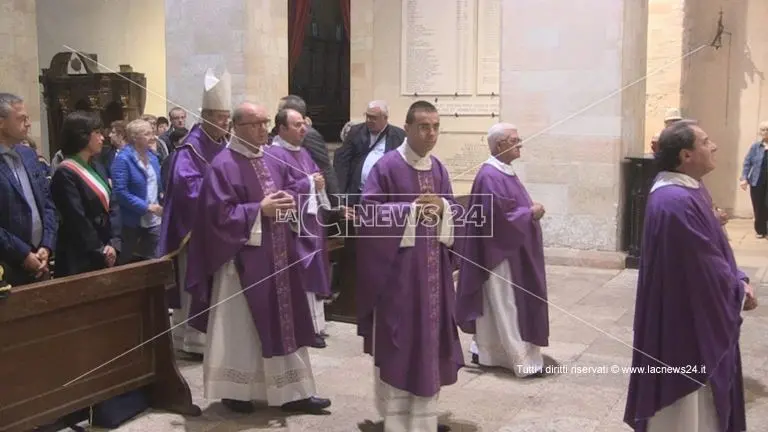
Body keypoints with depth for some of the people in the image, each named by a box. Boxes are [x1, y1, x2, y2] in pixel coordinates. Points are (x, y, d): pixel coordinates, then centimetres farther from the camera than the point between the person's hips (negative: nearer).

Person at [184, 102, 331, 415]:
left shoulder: (272, 162, 11)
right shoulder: (223, 165, -12)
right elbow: (219, 214, -17)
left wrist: (287, 202, -2)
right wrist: (260, 210, -18)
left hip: (277, 256, 7)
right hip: (244, 259, -7)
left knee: (283, 323, 9)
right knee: (239, 327, 4)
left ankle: (291, 392, 16)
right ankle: (234, 391, 20)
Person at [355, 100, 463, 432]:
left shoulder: (438, 169, 10)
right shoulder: (387, 166, -8)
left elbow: (454, 210, 12)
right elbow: (367, 213, -13)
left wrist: (442, 208, -11)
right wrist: (411, 209, -20)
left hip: (432, 268, 6)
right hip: (397, 267, -6)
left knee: (430, 340, 11)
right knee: (398, 342, -1)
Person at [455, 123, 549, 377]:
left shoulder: (505, 172, 12)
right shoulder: (490, 176, -20)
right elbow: (499, 215, -25)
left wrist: (531, 210, 1)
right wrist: (530, 213, -15)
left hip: (511, 250, 10)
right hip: (501, 251, -10)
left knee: (494, 305, 17)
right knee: (507, 307, -2)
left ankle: (484, 350, 27)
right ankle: (524, 361, 5)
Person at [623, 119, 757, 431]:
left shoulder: (689, 191, 6)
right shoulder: (676, 202, -27)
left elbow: (713, 251, 15)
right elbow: (705, 268, -23)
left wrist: (738, 279, -1)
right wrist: (739, 293, -6)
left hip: (699, 316, 10)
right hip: (687, 319, -10)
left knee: (701, 404, 23)